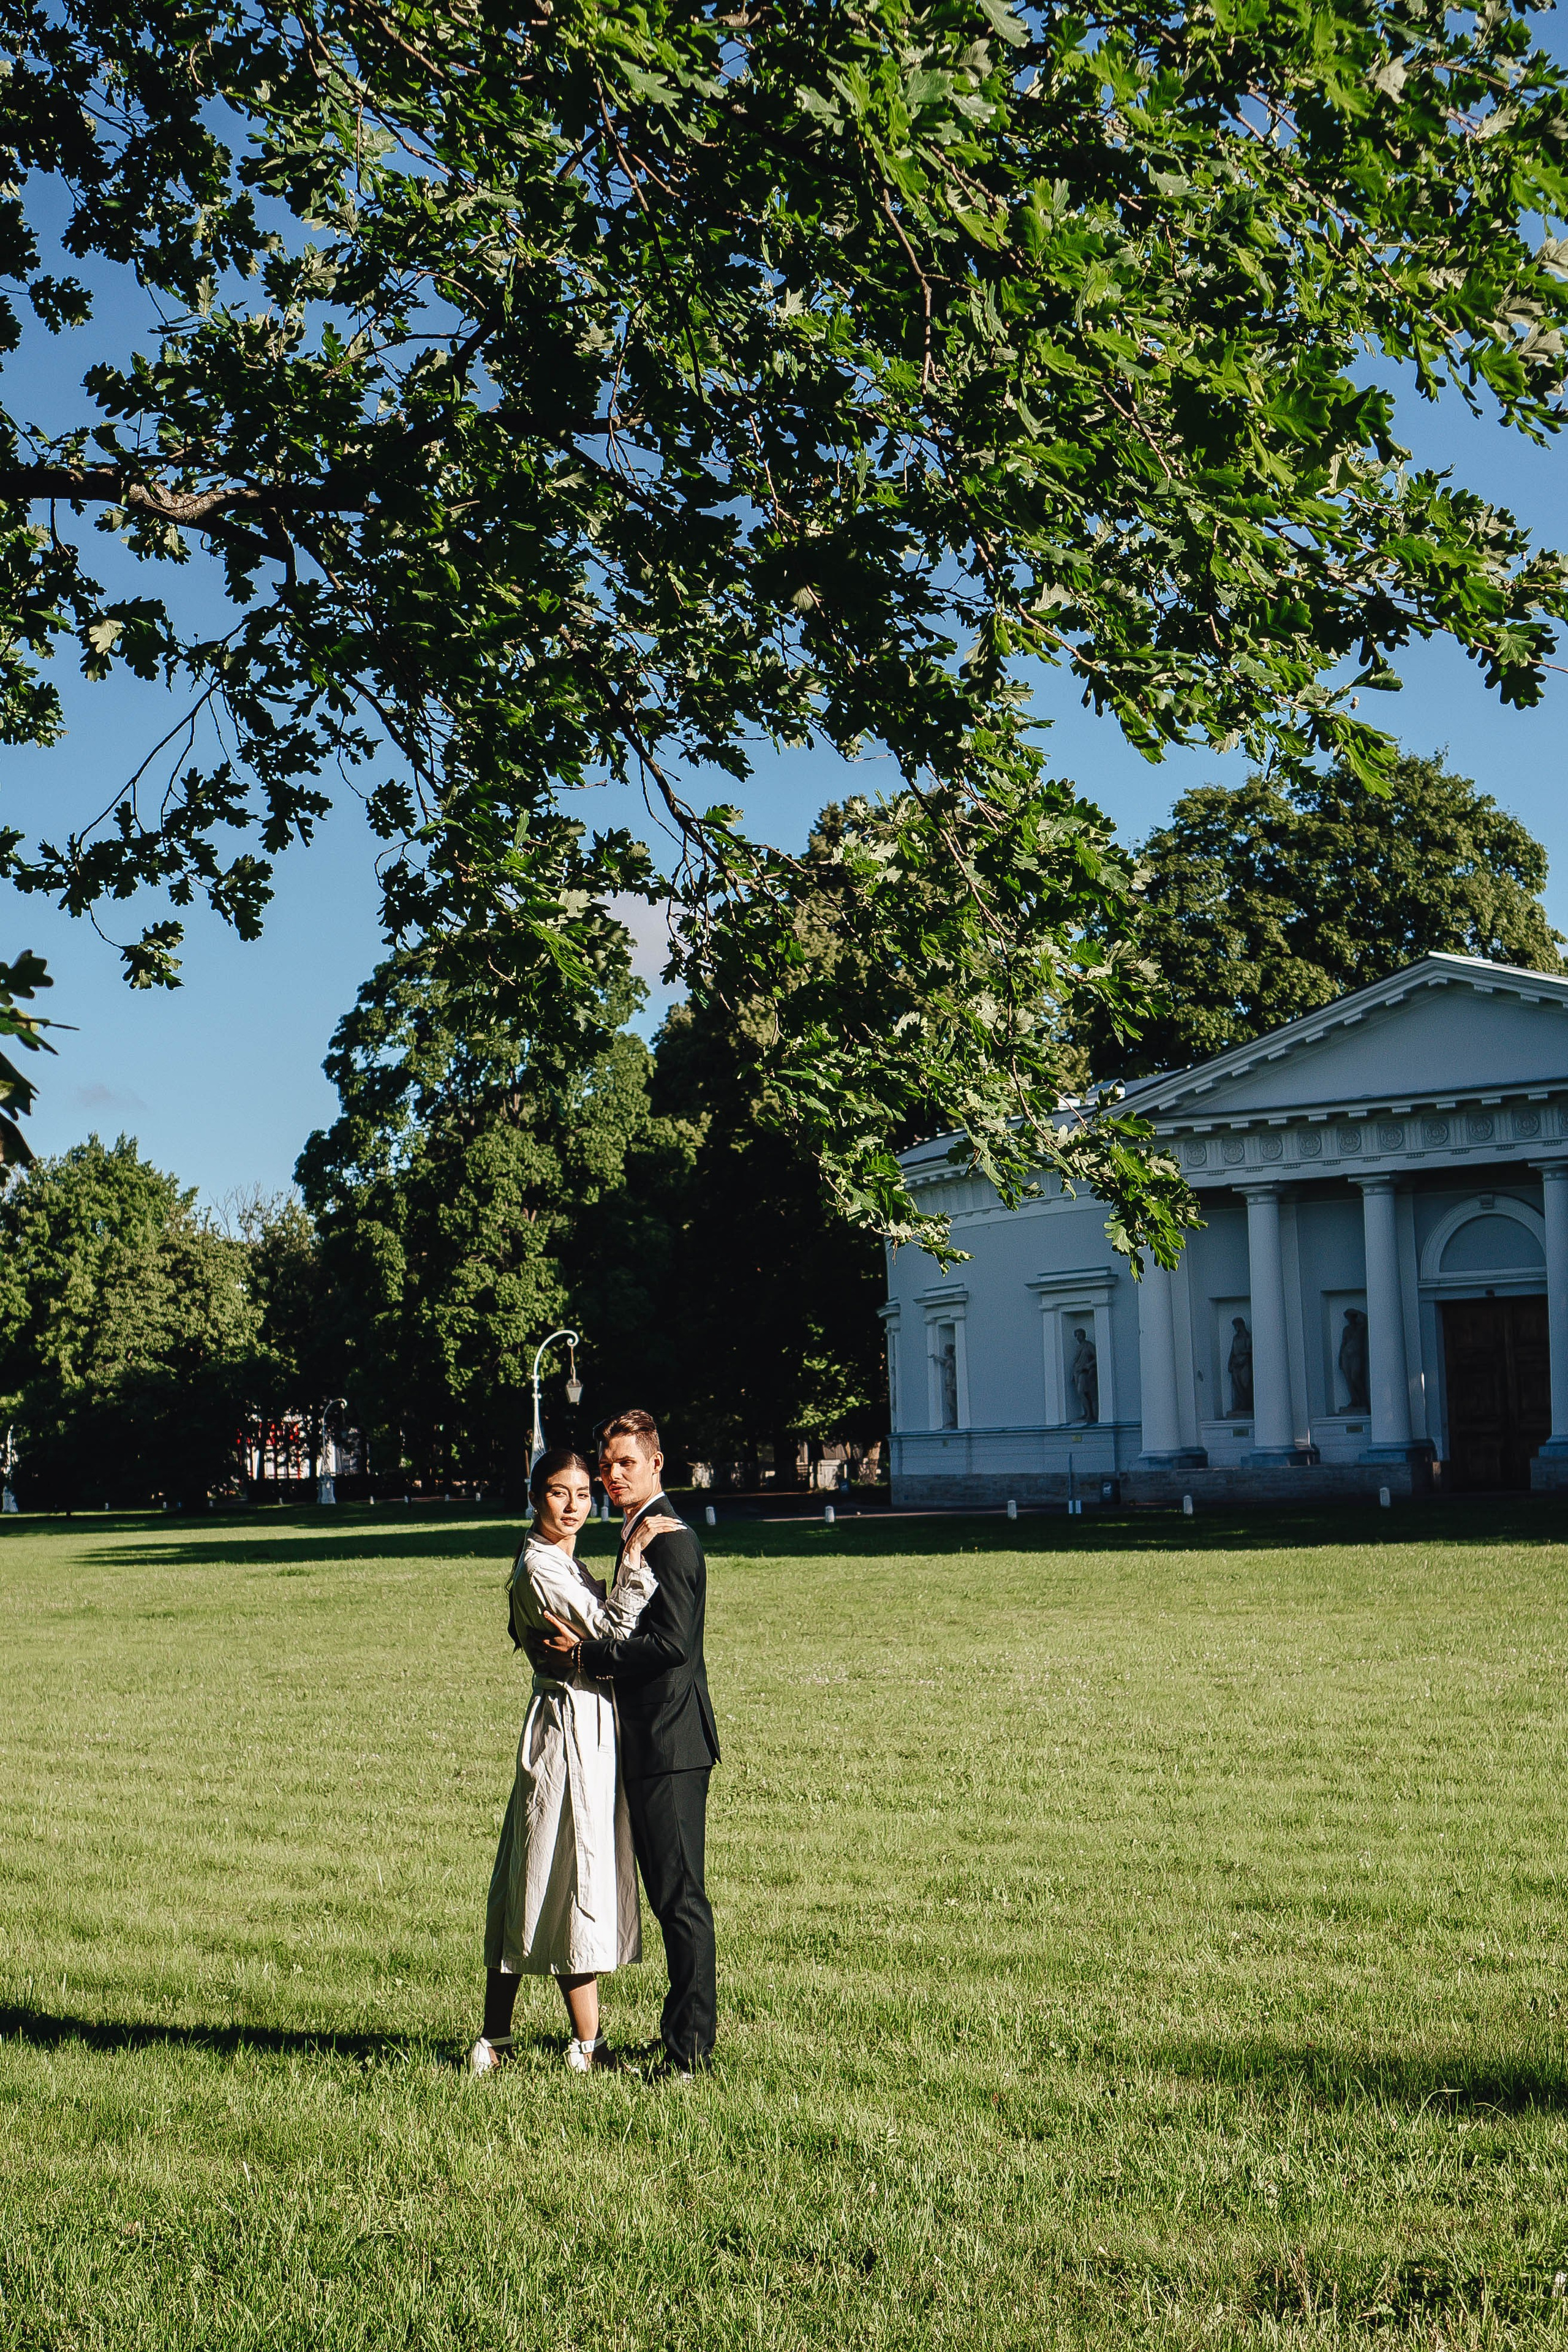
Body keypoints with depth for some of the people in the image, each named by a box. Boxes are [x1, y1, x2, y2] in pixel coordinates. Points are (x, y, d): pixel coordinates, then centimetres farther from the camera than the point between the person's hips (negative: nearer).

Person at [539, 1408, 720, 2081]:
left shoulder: (670, 1540, -14)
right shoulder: (641, 1535, 18)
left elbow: (672, 1643, -22)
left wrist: (587, 1654, -16)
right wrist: (587, 1645, 8)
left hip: (671, 1744, -11)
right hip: (651, 1742, 11)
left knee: (679, 1894, -6)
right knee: (666, 1892, 15)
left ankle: (691, 2045, 0)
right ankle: (682, 2030, 24)